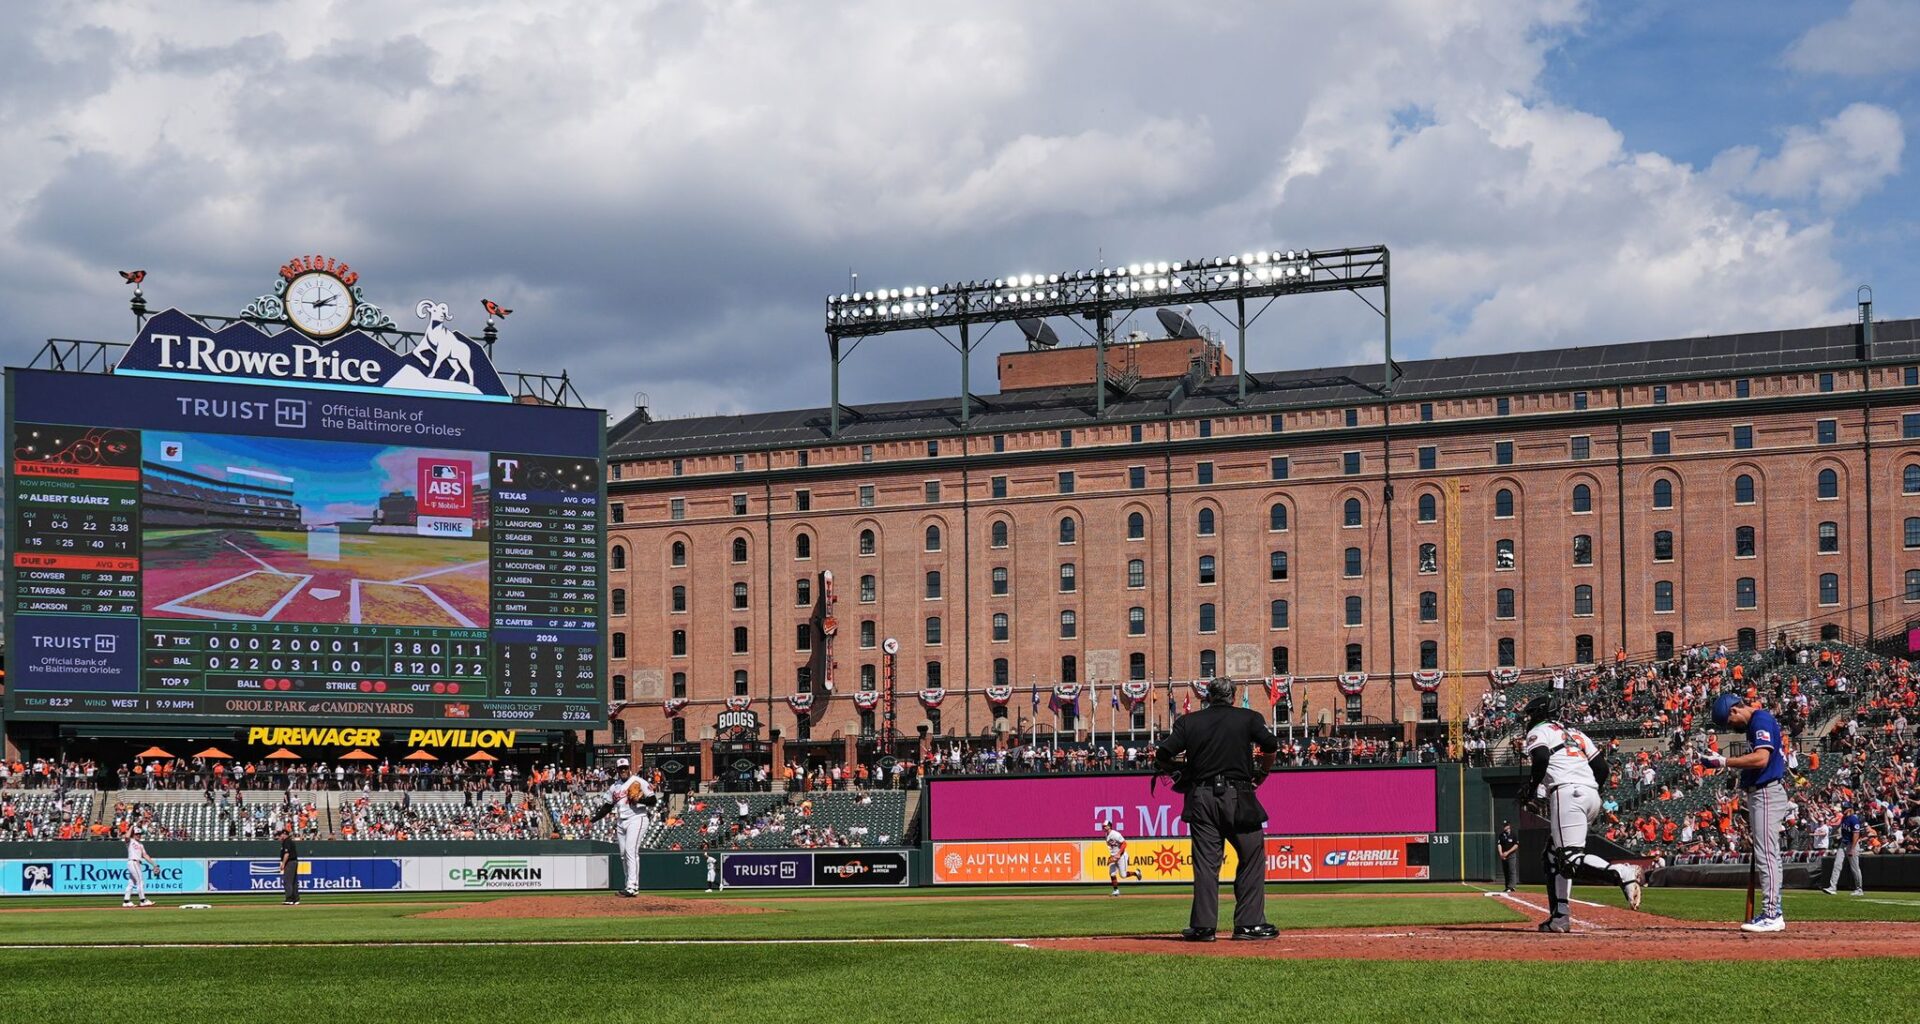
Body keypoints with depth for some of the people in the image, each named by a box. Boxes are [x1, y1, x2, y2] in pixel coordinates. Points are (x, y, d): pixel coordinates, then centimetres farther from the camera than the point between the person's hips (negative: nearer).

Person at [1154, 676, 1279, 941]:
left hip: (1201, 798, 2)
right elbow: (1271, 747, -5)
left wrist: (1183, 767, 17)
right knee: (1252, 858, 7)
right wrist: (1261, 774, 11)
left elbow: (1162, 756, -1)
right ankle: (1249, 923, 3)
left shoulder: (1188, 722, 7)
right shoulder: (1249, 718, 4)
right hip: (1238, 797, -2)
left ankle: (1203, 925, 1)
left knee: (1205, 862, 4)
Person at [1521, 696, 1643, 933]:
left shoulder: (1538, 732, 10)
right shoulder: (1574, 733, 31)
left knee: (1571, 858, -17)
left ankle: (1622, 872, -38)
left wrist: (1533, 788, 0)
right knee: (1554, 854, 16)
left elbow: (1541, 757, -13)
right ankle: (1560, 917, 8)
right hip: (1592, 794, 8)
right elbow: (1601, 767, 21)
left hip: (1566, 792, -8)